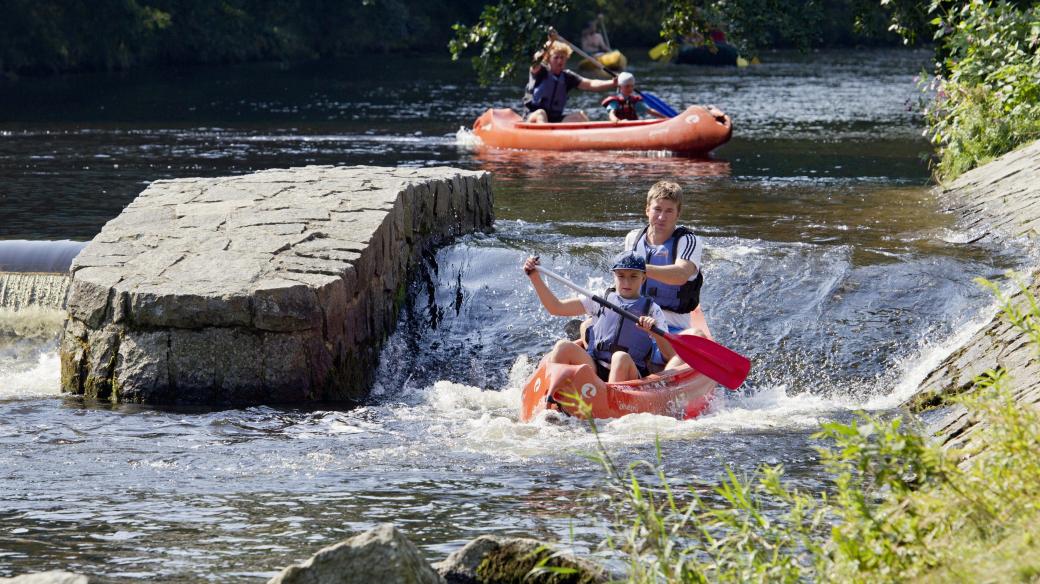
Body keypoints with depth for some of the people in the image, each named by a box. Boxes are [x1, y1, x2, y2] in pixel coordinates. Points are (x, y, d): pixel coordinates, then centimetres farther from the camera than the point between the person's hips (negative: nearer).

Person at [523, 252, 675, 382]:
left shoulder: (651, 310, 9)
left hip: (627, 375, -2)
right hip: (593, 368, 2)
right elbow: (556, 308, 11)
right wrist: (534, 276, 1)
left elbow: (671, 355, -1)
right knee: (563, 347, -23)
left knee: (621, 358, -36)